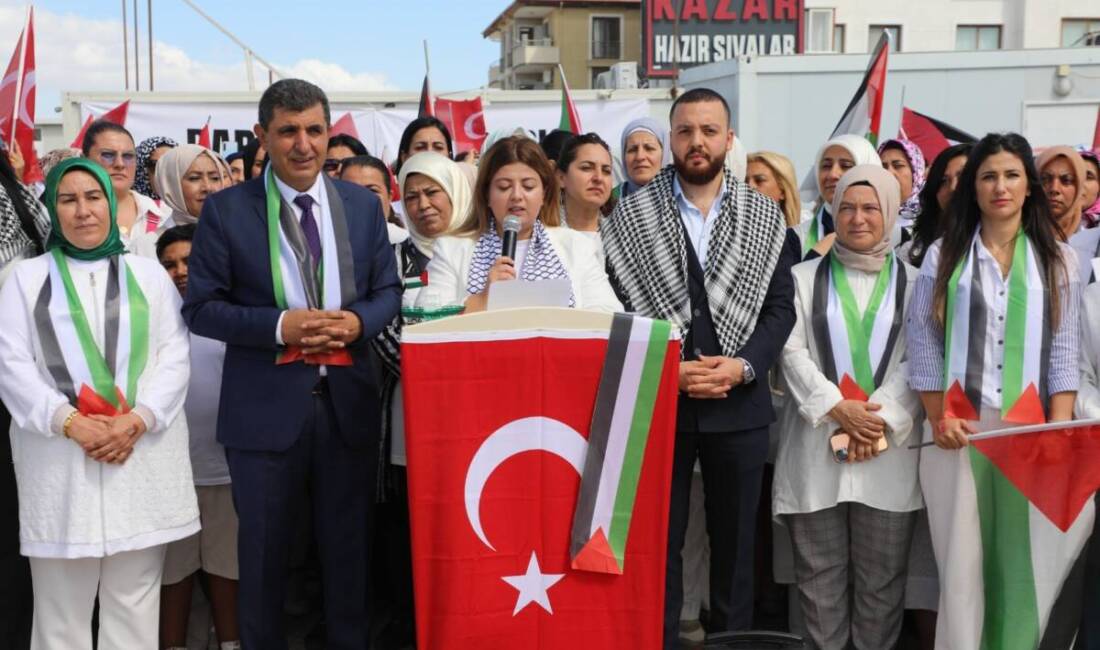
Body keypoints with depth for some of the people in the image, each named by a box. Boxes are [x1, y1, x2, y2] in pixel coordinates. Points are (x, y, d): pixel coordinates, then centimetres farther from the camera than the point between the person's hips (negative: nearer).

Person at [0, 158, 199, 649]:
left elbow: (175, 355, 4)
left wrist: (137, 419, -11)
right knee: (61, 608, 5)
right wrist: (69, 421, -12)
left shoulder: (149, 273, 13)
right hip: (59, 455, 0)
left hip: (144, 452, 1)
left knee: (135, 603, 6)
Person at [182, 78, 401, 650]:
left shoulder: (363, 205, 5)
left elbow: (389, 291, 9)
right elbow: (200, 307, -5)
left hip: (348, 402, 3)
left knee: (348, 544, 15)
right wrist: (278, 325, -19)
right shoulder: (226, 209, -4)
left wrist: (358, 321, -13)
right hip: (265, 407, -2)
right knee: (264, 548, 12)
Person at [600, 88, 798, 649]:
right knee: (657, 539, 8)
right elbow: (613, 308, -3)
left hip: (739, 404, 1)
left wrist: (743, 365, -13)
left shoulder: (765, 216, 4)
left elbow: (780, 307, 2)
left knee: (734, 539, 11)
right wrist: (669, 369, -13)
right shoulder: (630, 215, 0)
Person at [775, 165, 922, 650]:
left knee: (881, 575, 6)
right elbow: (791, 351, 1)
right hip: (816, 444, 0)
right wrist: (837, 408, -12)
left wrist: (882, 420, -12)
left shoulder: (913, 282, 9)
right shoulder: (804, 278, 9)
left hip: (889, 448, 0)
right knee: (820, 572, 6)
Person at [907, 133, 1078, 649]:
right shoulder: (943, 255, 7)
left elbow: (1063, 352, 6)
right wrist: (938, 419, -5)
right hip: (957, 429, -1)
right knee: (960, 562, 1)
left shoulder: (1058, 259, 10)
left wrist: (1058, 432, -4)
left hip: (1030, 432, 1)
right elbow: (923, 343, 3)